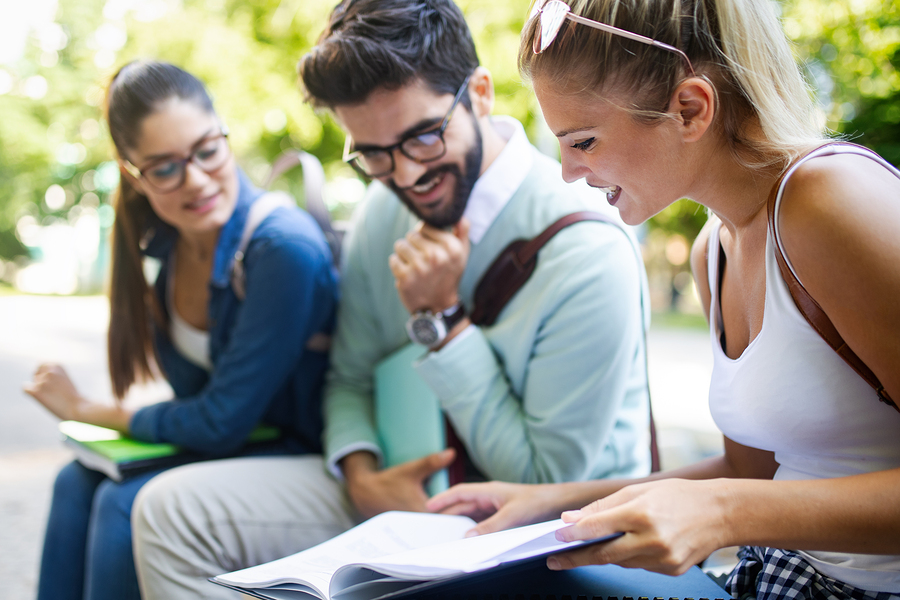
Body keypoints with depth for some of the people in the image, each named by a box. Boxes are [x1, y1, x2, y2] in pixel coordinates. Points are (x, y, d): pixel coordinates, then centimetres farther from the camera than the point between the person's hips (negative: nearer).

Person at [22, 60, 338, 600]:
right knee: (80, 481, -2)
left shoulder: (284, 249, -28)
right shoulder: (169, 242, -3)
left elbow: (220, 425, -21)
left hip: (304, 455, -7)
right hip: (240, 439, 8)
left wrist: (88, 411, -8)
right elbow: (197, 392, 5)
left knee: (126, 503, -18)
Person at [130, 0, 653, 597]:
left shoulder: (587, 252, -24)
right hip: (409, 492, 6)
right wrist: (362, 475, -13)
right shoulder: (384, 208, -2)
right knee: (171, 508, -8)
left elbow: (546, 482, -17)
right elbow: (351, 377, 9)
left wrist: (443, 317, -22)